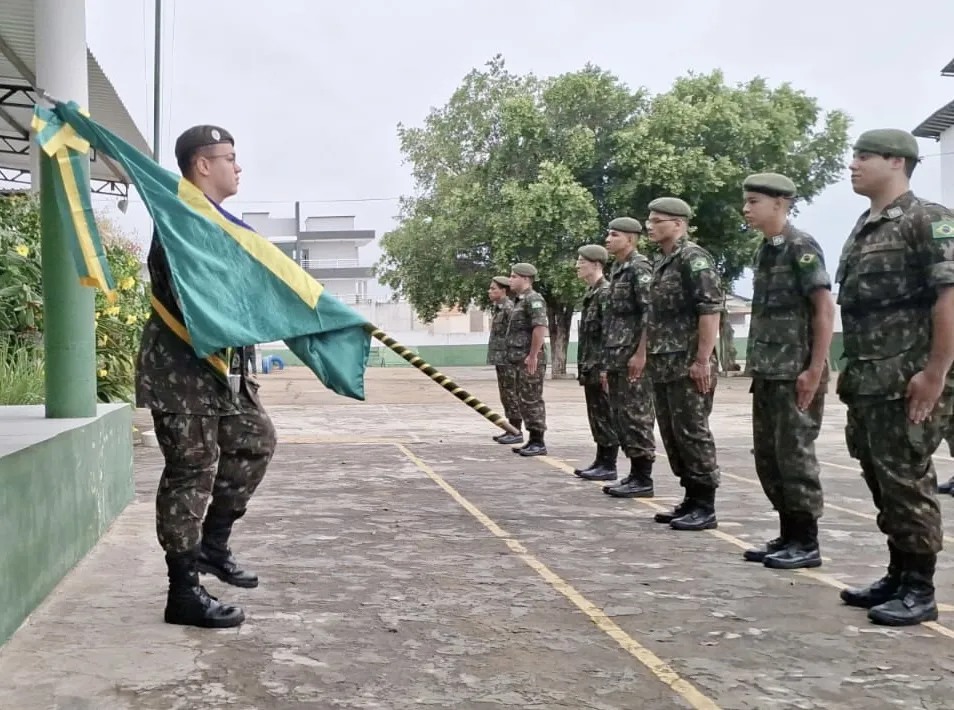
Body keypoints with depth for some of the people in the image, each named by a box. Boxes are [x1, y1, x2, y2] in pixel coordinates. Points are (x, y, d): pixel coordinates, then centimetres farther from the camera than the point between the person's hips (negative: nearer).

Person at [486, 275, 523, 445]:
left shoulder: (509, 308, -15)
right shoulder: (499, 308, 16)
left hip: (508, 359, -10)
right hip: (501, 359, 10)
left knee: (511, 394, -7)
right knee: (506, 395, 12)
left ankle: (516, 433, -3)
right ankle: (511, 430, 18)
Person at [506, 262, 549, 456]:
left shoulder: (533, 299, -13)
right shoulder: (520, 300, 18)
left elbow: (540, 327, -23)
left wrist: (533, 356, -24)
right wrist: (520, 357, 18)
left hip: (530, 360, -10)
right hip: (521, 359, 10)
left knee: (532, 400, -7)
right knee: (524, 400, 12)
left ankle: (538, 443, -3)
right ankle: (532, 441, 17)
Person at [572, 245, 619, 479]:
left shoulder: (606, 292, -13)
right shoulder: (589, 293, 16)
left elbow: (610, 334, -19)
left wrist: (605, 366, -22)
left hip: (600, 367, -9)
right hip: (589, 367, 9)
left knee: (605, 417, -4)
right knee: (596, 417, 13)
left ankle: (609, 466, 1)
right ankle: (601, 461, 19)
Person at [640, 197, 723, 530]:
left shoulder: (694, 258, -11)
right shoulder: (661, 263, 17)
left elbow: (711, 310, -18)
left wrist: (703, 360, -22)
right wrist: (642, 354, 20)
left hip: (688, 365, -9)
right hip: (663, 366, 9)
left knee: (692, 433, -6)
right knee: (672, 434, 11)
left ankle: (705, 508, 0)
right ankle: (691, 499, 19)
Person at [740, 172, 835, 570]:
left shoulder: (801, 247, -10)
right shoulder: (764, 252, 14)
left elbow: (825, 307, -15)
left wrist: (815, 370, -19)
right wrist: (756, 366, 15)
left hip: (796, 374, -8)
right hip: (767, 374, 9)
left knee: (794, 455, -4)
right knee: (768, 457, 11)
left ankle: (806, 543, 5)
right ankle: (788, 535, 20)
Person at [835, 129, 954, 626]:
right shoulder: (863, 229, 17)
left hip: (909, 382, -8)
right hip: (868, 382, 8)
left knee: (906, 482, -3)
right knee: (881, 482, 13)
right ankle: (898, 576, 24)